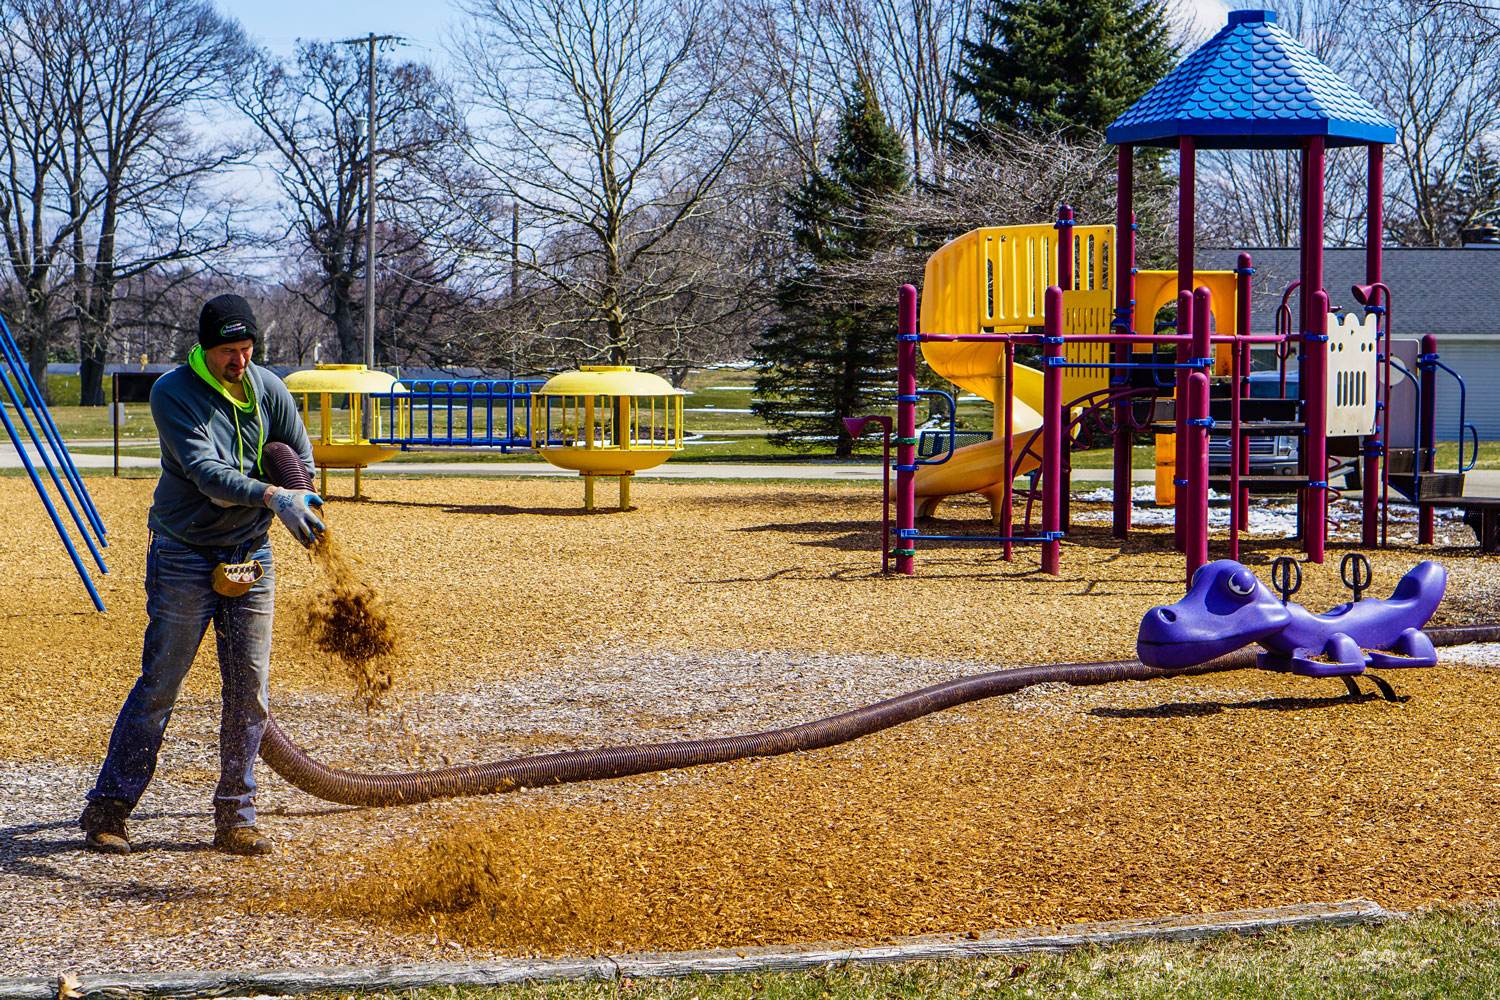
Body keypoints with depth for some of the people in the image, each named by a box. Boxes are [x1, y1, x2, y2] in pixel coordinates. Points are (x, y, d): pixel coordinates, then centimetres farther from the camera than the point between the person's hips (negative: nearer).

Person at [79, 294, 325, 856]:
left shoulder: (267, 389, 2)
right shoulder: (173, 393, -11)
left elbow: (302, 464, 12)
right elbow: (206, 472, -25)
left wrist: (293, 507, -6)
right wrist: (271, 496, -37)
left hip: (251, 556, 4)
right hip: (183, 561, -4)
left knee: (249, 692, 2)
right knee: (159, 687, -3)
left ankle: (235, 821, 9)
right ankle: (107, 810, 6)